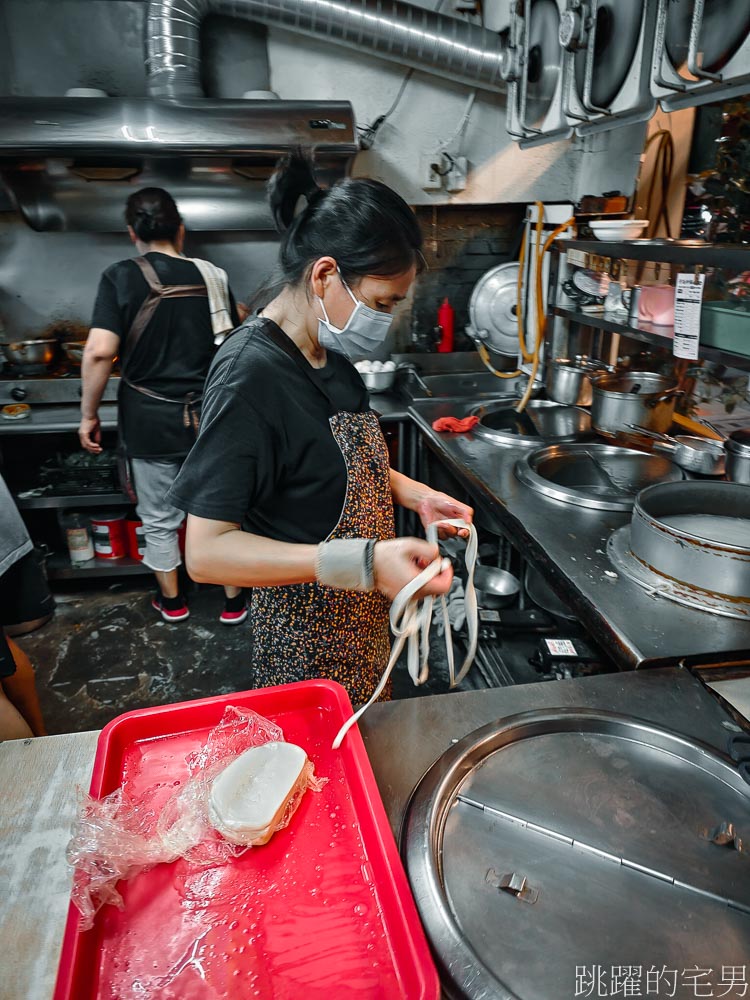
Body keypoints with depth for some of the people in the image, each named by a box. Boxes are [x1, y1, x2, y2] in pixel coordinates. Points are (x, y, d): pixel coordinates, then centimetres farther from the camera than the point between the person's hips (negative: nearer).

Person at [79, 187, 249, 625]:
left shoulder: (122, 277, -8)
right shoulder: (211, 276, 0)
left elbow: (100, 352, -16)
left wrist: (89, 415, -6)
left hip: (150, 420, -1)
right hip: (210, 416, 2)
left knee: (159, 518, 16)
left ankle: (172, 601, 33)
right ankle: (234, 600, 27)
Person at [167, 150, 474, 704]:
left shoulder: (329, 354, 1)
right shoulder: (250, 374, -26)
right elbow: (206, 550, -28)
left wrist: (416, 495, -1)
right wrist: (363, 561, -36)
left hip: (363, 617, 8)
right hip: (308, 641, -8)